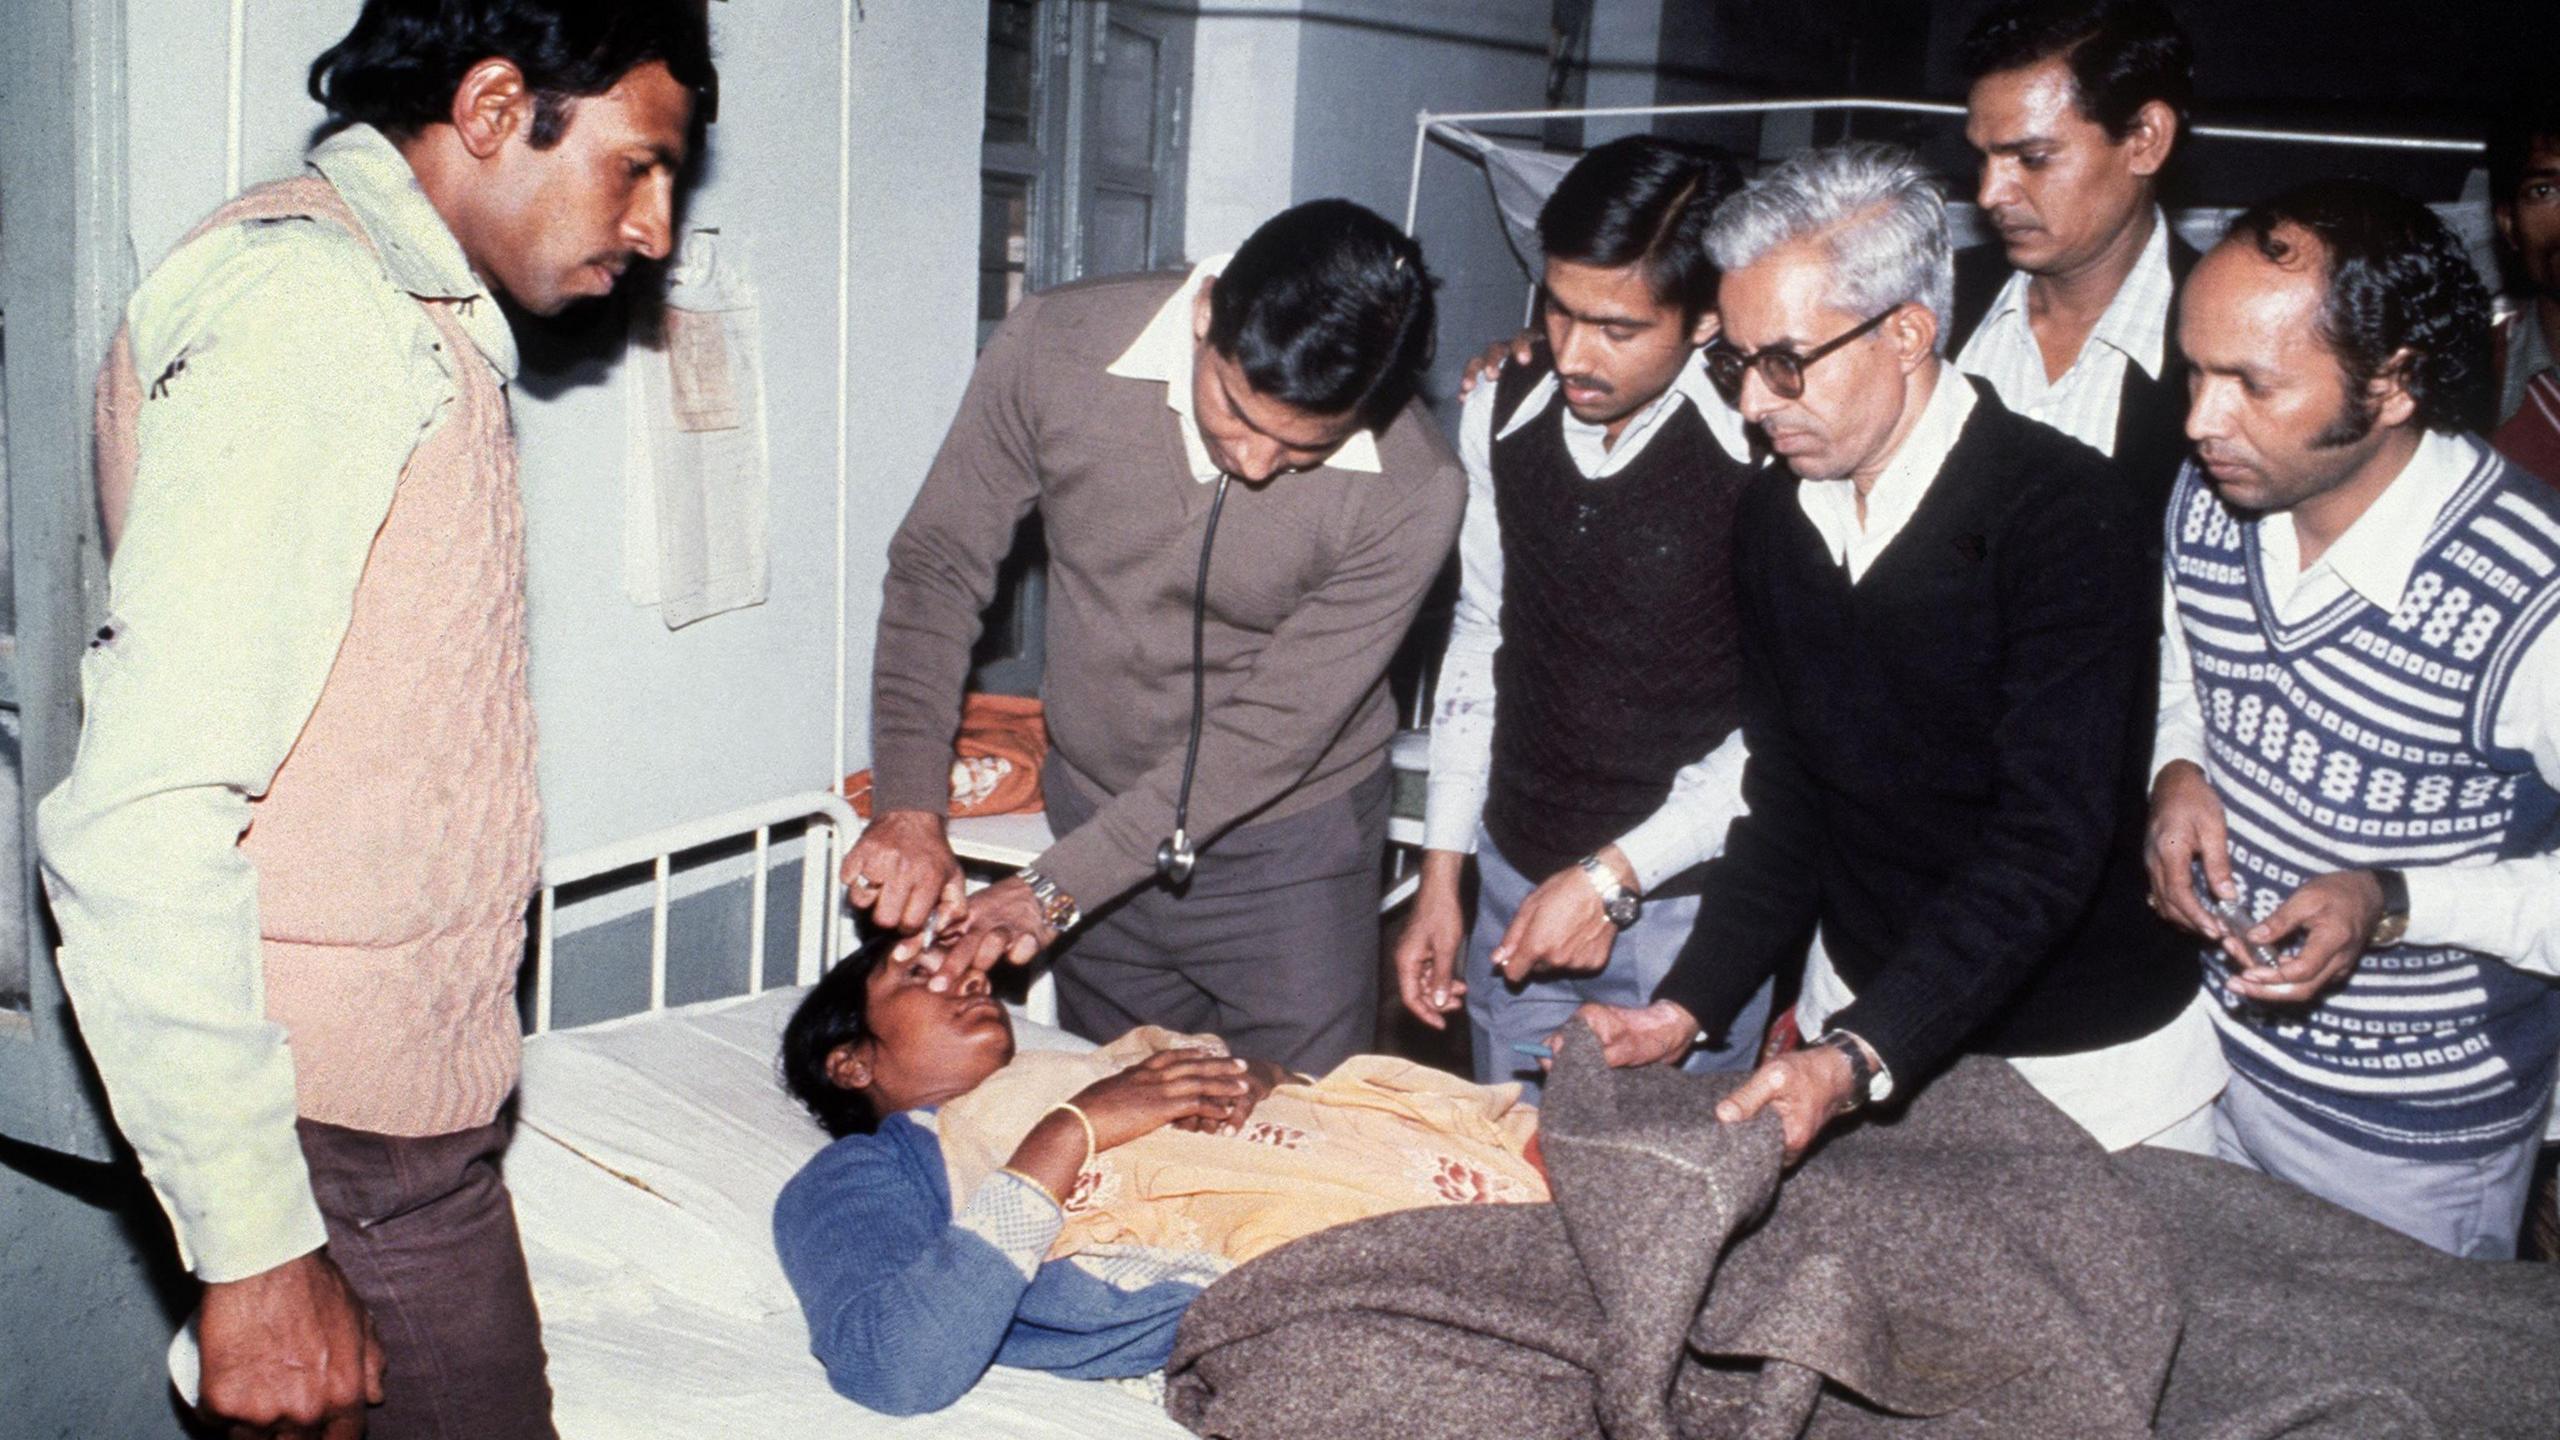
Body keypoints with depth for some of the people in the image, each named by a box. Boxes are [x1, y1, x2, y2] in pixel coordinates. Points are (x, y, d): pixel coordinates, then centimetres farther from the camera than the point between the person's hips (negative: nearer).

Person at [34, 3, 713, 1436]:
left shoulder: (423, 321, 16)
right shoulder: (303, 299, -17)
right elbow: (139, 831, -24)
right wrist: (256, 1245, -22)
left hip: (423, 1092, 9)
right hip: (345, 1147, -9)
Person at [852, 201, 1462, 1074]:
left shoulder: (1411, 494, -26)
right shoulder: (1056, 349, -20)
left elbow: (1275, 731, -21)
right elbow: (937, 567, -8)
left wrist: (1058, 887, -21)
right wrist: (910, 805, -17)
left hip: (1286, 845, -2)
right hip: (1095, 807, 3)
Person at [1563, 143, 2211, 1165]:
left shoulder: (2065, 512, -21)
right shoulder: (1773, 518, 0)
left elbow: (2047, 841, -26)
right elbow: (1784, 806, 4)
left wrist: (1859, 1058, -34)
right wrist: (1683, 1010, -7)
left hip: (2083, 1056, -5)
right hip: (1859, 1016, 5)